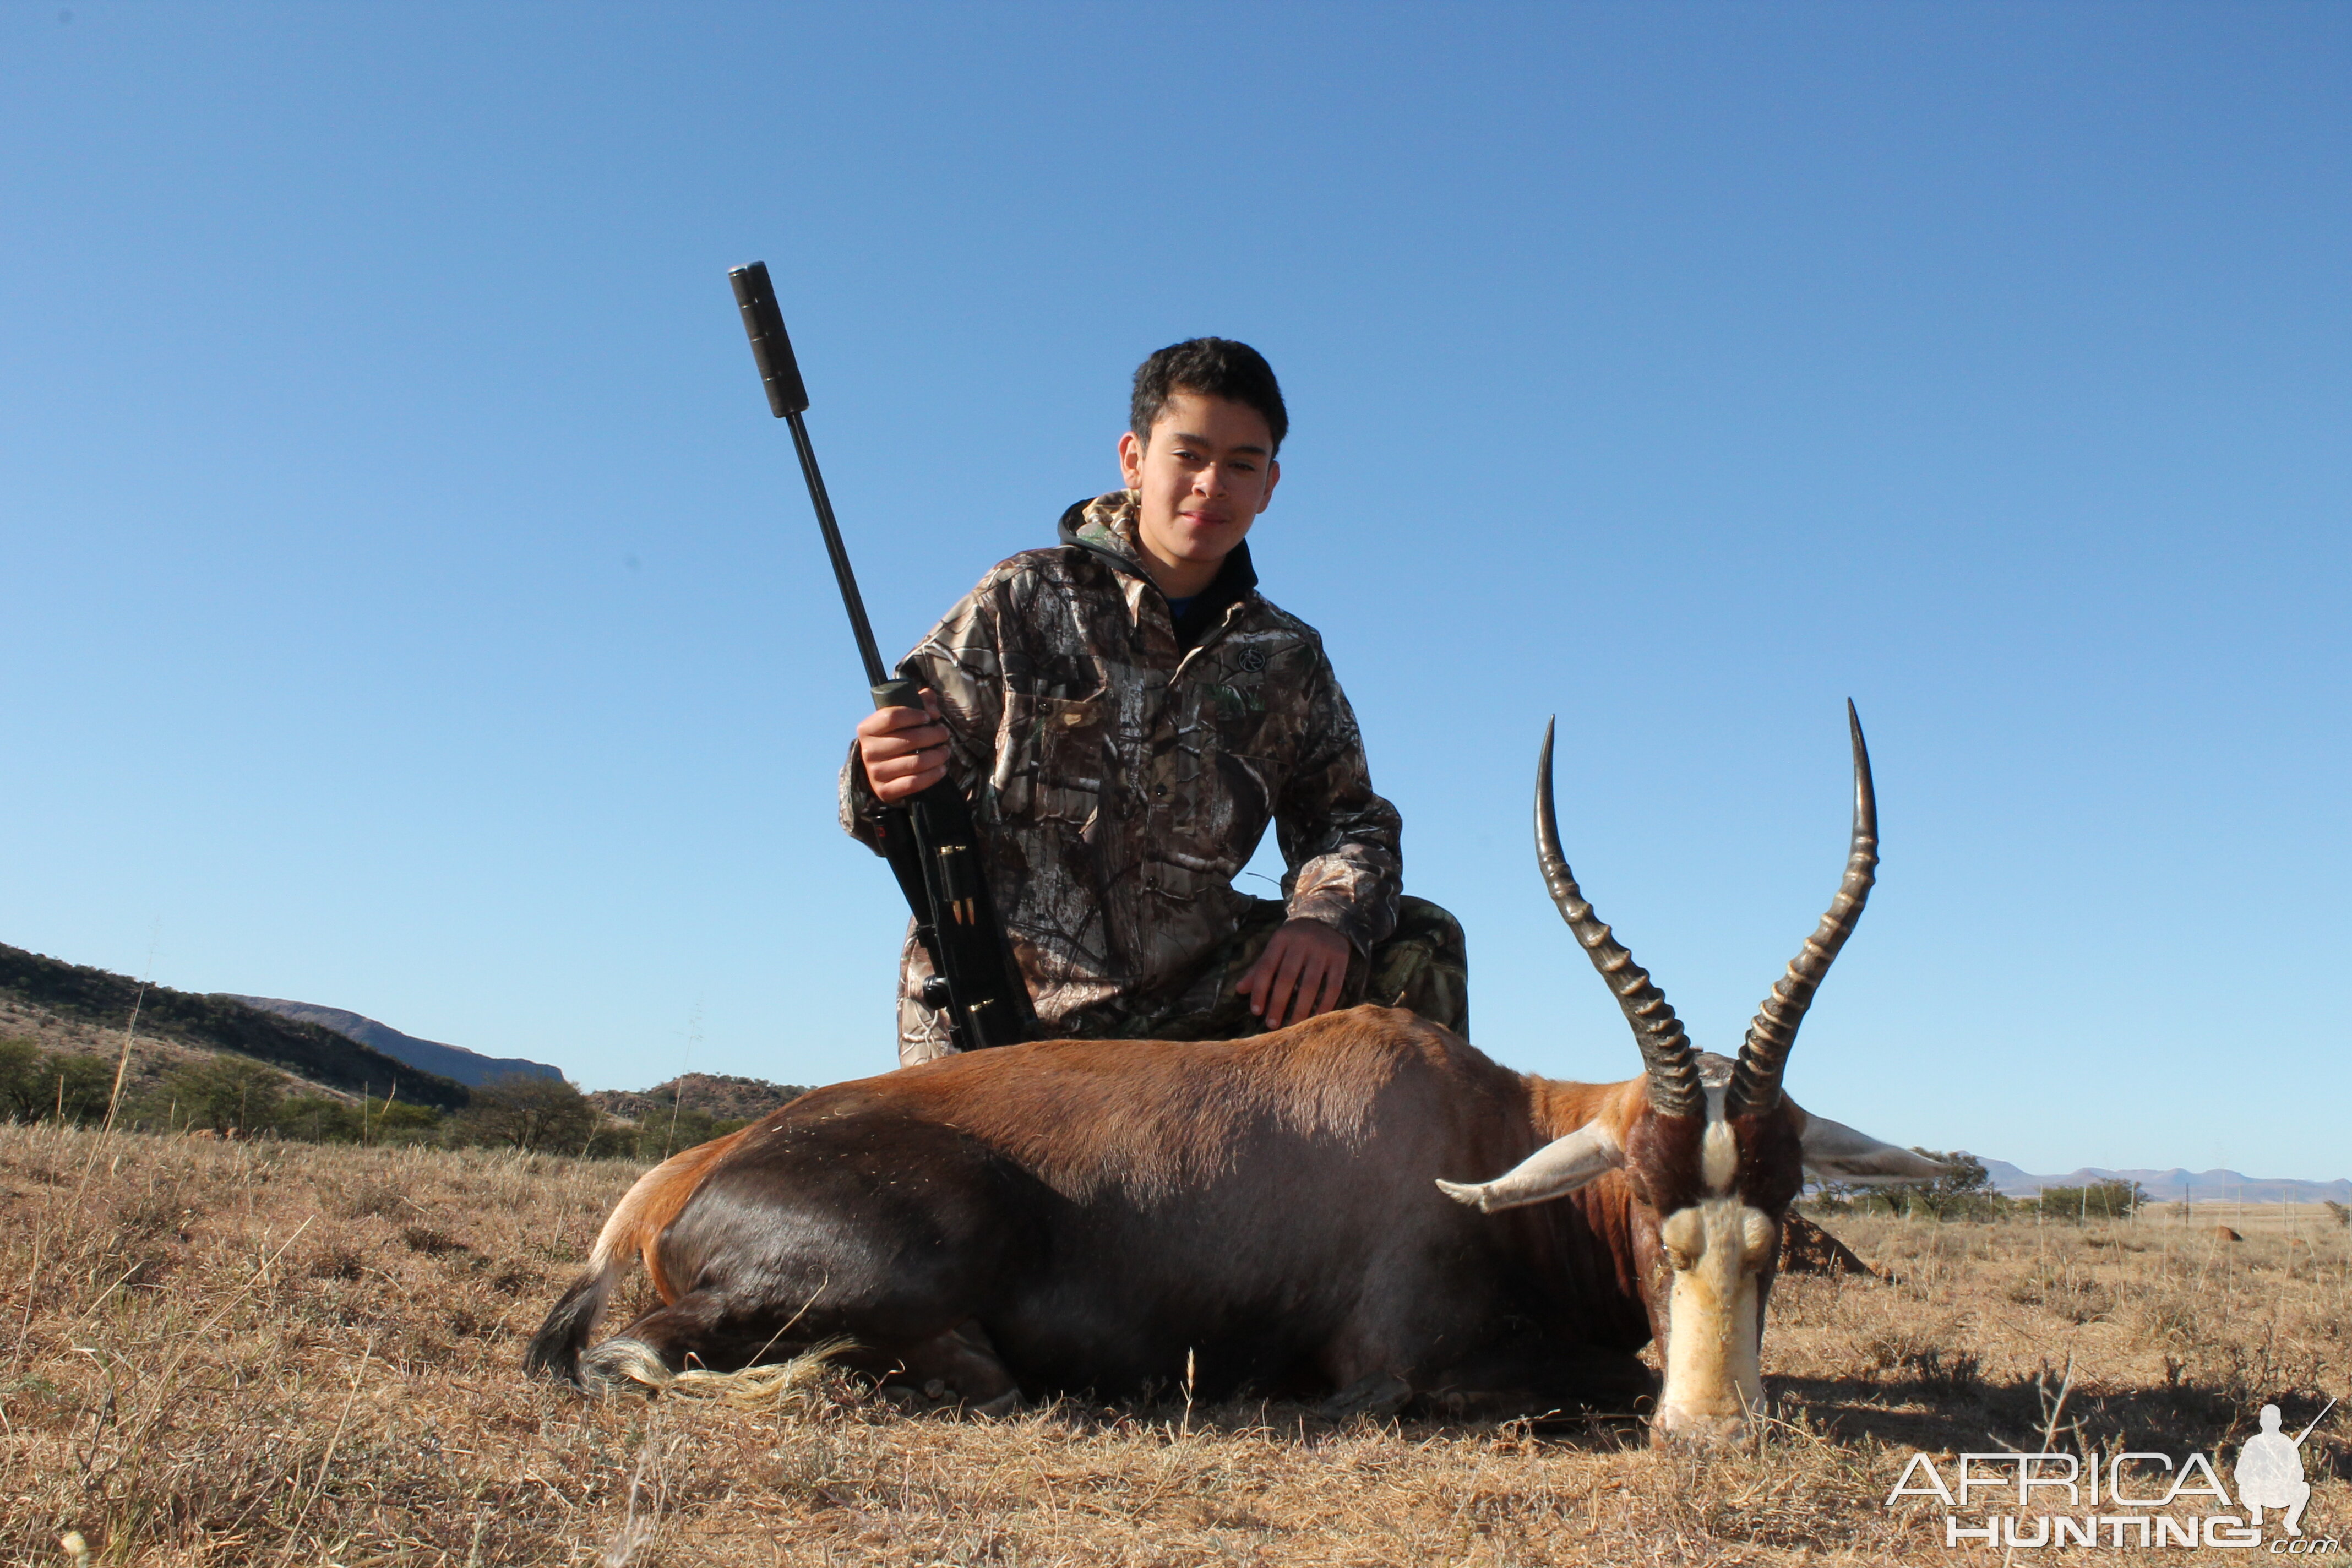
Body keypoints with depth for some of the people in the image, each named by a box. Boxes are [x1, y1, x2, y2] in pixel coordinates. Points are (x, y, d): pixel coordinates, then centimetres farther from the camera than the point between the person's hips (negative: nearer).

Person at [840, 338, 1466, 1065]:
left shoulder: (1286, 662, 10)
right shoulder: (1024, 600, 1)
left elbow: (1348, 820, 8)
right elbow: (917, 762, -1)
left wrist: (1328, 912, -16)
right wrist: (887, 782, -28)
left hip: (1181, 995, 3)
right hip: (995, 1011, -2)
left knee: (1418, 944, -10)